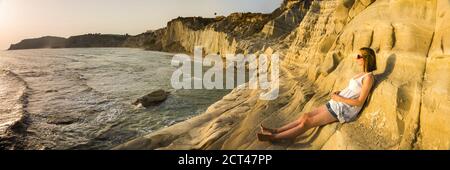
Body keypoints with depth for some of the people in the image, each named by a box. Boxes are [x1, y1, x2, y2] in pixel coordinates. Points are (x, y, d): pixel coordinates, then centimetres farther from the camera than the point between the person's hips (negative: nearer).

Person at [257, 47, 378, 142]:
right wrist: (338, 93, 4)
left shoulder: (368, 77, -14)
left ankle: (273, 137, -12)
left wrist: (339, 98, -13)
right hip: (336, 104, 8)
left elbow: (360, 102, -18)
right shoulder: (361, 74, 14)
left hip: (344, 110, -8)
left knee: (307, 122, -13)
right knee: (306, 116, -2)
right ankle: (276, 131, -2)